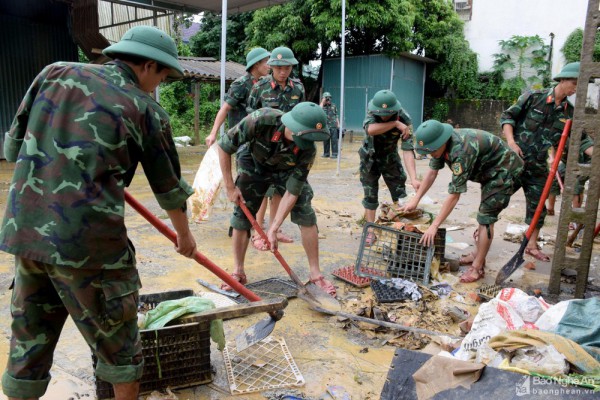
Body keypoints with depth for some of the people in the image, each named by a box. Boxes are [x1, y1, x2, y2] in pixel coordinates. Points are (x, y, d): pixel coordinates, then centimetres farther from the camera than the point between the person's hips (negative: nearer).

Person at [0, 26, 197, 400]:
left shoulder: (54, 73, 9)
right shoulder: (147, 109, -1)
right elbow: (169, 185, 10)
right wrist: (184, 233, 25)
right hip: (89, 239, -5)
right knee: (117, 339, 15)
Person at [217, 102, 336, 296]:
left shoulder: (307, 150, -34)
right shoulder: (261, 120, -40)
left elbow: (292, 192, -27)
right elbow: (224, 146, -25)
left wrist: (274, 228, -31)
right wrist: (230, 187, -21)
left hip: (287, 170, 0)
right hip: (255, 165, 0)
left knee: (306, 215, -13)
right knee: (241, 215, -4)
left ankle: (315, 274, -1)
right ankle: (238, 272, 13)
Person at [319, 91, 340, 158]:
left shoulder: (334, 106, 9)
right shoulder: (322, 106, 7)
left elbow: (336, 116, 12)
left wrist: (338, 125, 5)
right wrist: (322, 102, -13)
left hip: (333, 126, 0)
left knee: (334, 140, -3)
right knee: (326, 141, 6)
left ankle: (334, 154, -1)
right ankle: (326, 153, 15)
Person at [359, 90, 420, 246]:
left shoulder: (404, 119, -27)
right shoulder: (372, 111, -24)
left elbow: (407, 150, -33)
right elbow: (370, 129, -45)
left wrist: (413, 178, -44)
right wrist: (395, 124, -44)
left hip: (390, 157, 1)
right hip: (370, 157, 0)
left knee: (400, 193, 1)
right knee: (370, 196, 2)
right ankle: (370, 232, 11)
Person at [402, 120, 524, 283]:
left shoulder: (461, 150, -38)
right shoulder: (441, 143, -12)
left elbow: (454, 195, -35)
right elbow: (432, 172, 1)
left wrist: (434, 226, -32)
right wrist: (415, 200, 0)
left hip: (504, 170, -9)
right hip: (489, 171, 9)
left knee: (486, 217, -10)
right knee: (484, 214, 17)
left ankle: (478, 268, -3)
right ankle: (478, 254, 30)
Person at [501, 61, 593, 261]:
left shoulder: (570, 113, 4)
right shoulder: (533, 97, -7)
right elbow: (507, 116, -5)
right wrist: (511, 142, -16)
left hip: (538, 165, 5)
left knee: (538, 205, 11)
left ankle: (532, 245, 26)